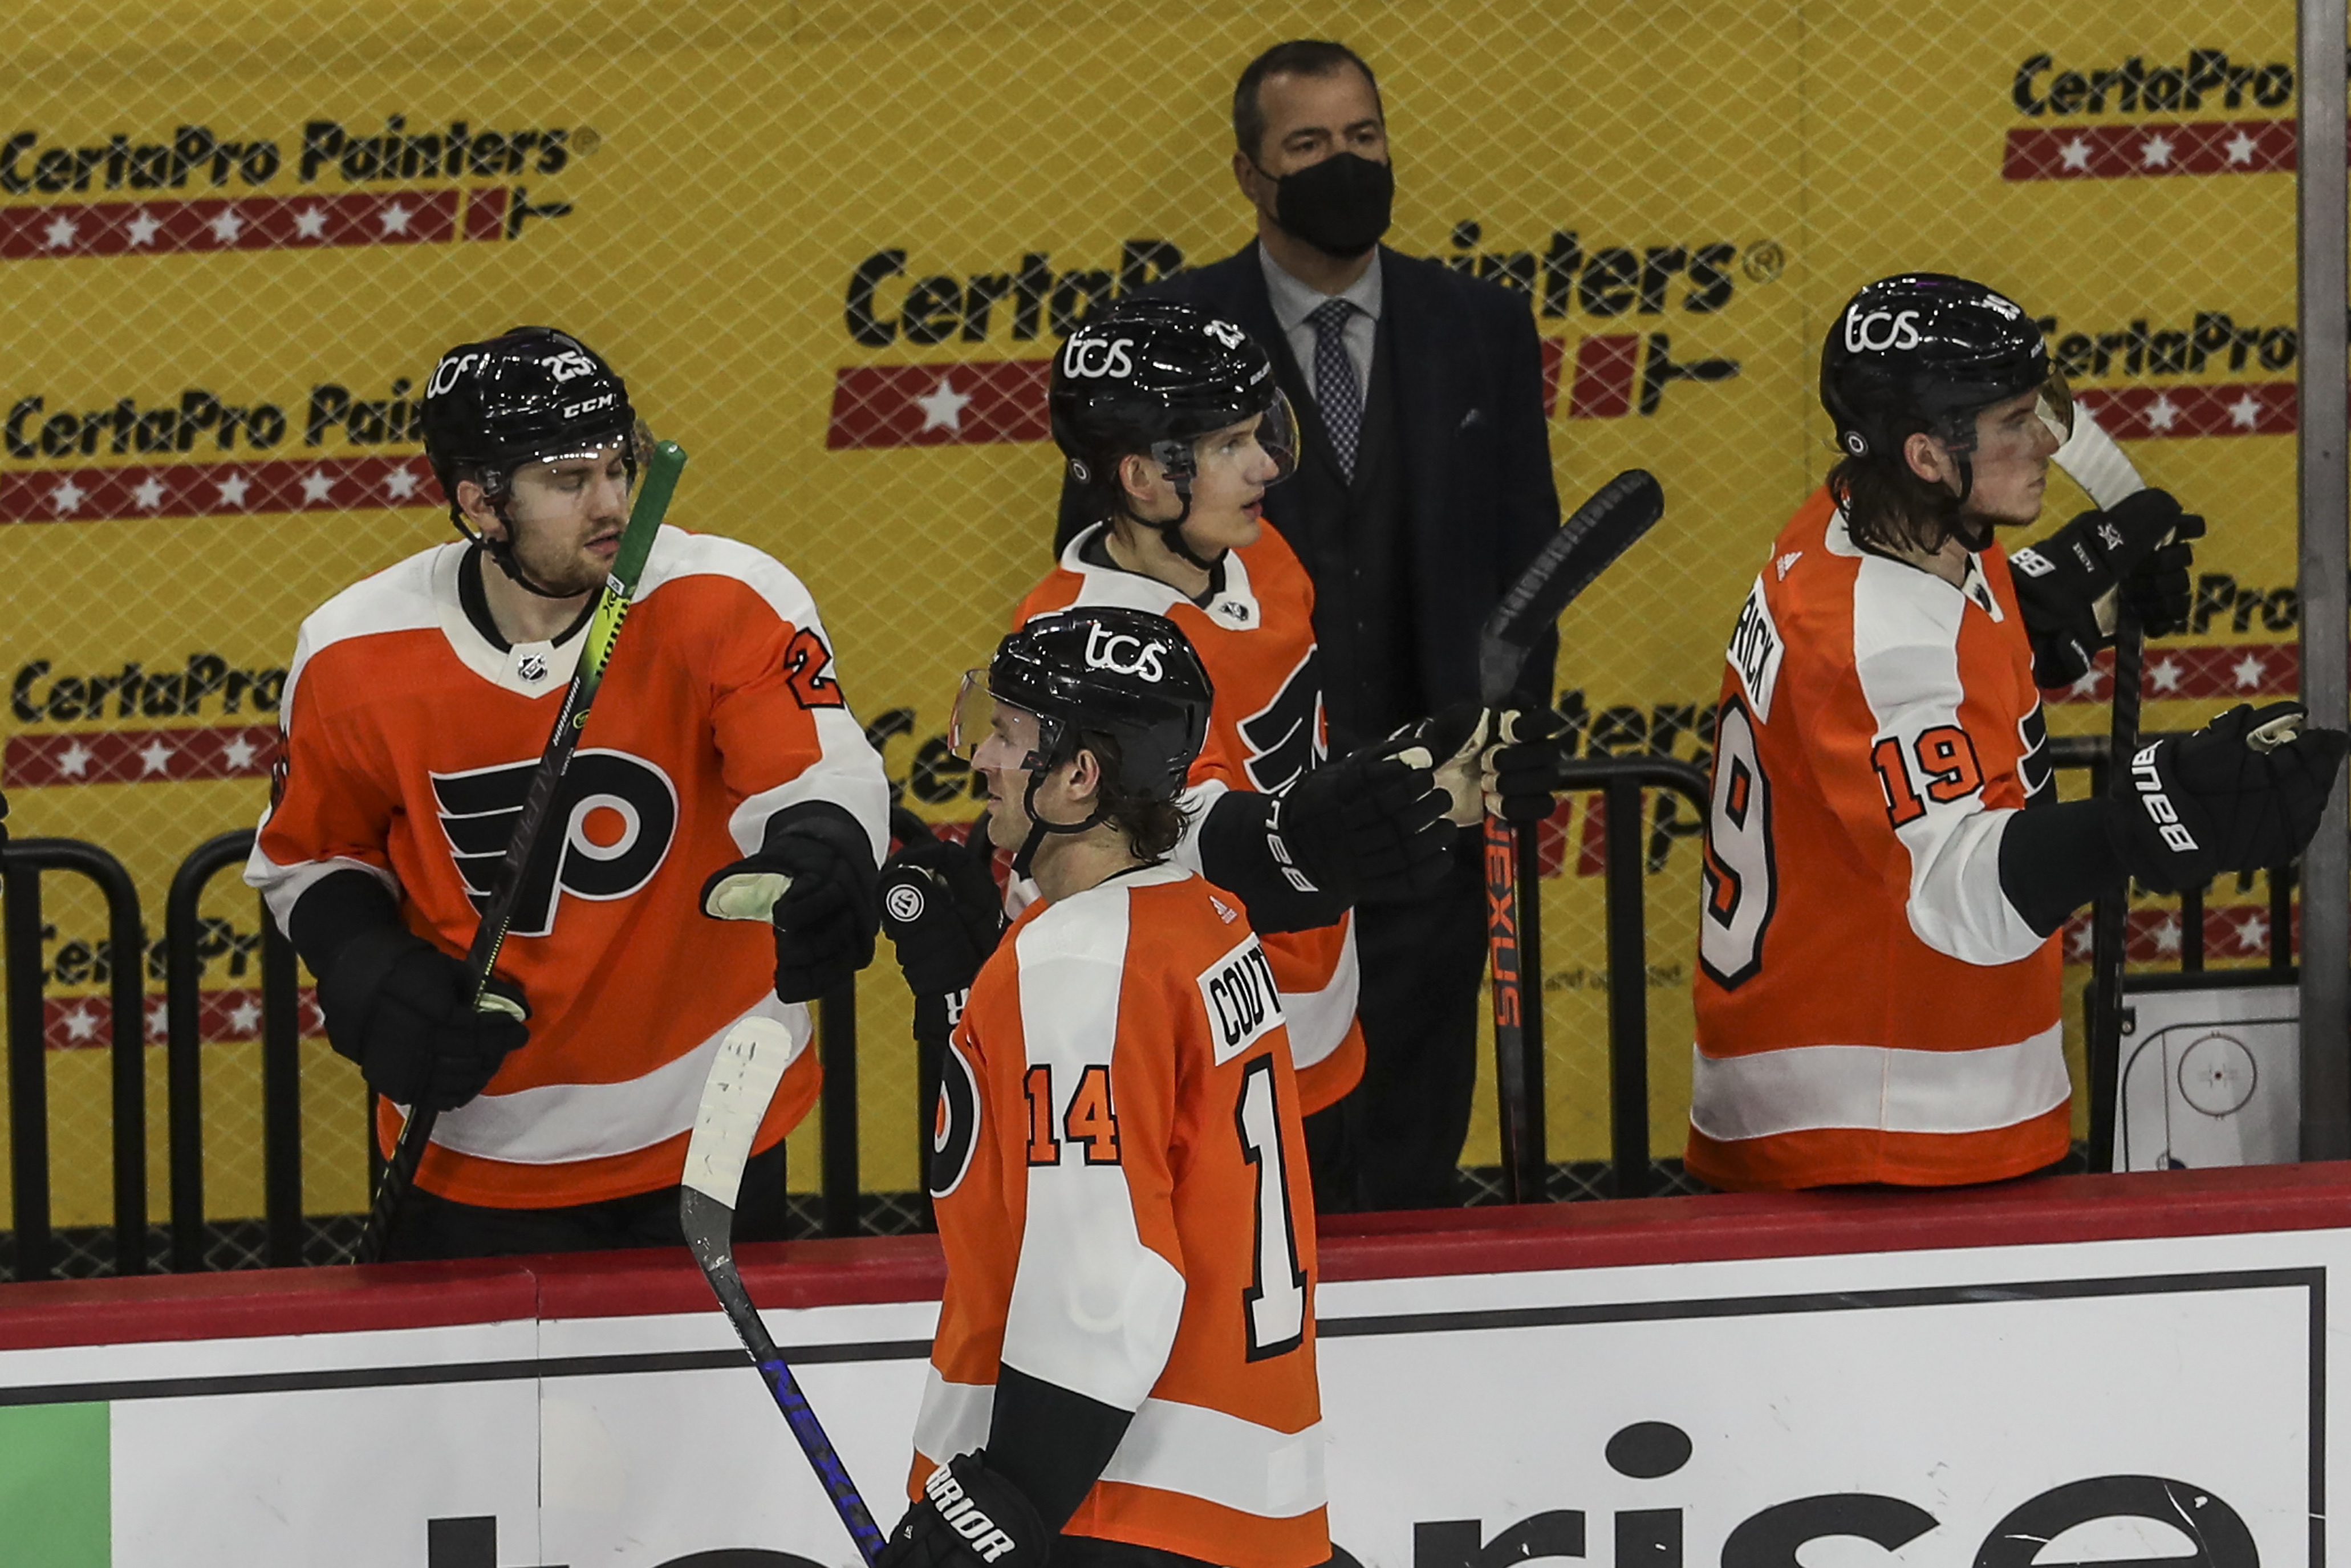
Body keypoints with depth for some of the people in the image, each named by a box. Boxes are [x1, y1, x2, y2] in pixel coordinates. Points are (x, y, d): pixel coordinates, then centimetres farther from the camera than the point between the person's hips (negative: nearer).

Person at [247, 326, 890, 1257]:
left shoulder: (729, 606, -17)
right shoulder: (355, 656, -10)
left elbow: (822, 785, -26)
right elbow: (306, 857, 6)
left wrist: (815, 862, -49)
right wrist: (370, 975, -12)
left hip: (706, 1132, 0)